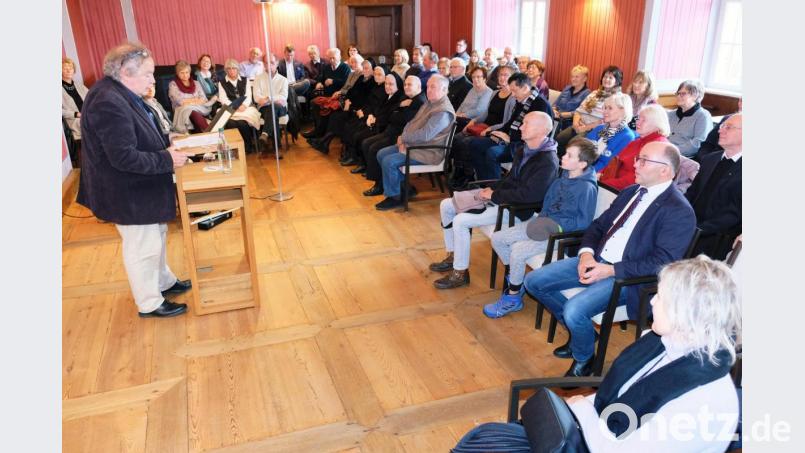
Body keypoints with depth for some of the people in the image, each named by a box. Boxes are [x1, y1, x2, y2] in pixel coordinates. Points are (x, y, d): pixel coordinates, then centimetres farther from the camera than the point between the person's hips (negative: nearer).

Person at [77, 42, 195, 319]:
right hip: (128, 193, -10)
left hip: (140, 187, 10)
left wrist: (168, 143, 3)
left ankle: (163, 282, 43)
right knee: (142, 248, 5)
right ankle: (149, 304, 23)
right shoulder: (108, 103, -28)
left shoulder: (119, 93, 4)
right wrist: (167, 160, -22)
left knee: (157, 234, 24)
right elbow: (124, 157, -29)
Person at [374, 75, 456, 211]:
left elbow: (425, 135, -28)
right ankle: (404, 186, 13)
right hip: (412, 144, 10)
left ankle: (395, 197, -3)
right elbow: (411, 123, 16)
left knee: (389, 161, -22)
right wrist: (404, 139, -4)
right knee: (381, 154, 6)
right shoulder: (429, 105, 12)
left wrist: (403, 138, -16)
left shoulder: (443, 112, -20)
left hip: (427, 152, -10)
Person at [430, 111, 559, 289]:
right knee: (446, 205, 6)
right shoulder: (524, 148, 5)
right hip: (500, 197, 9)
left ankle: (460, 273, -6)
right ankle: (453, 256, 18)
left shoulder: (548, 163, -22)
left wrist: (494, 195, -19)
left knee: (460, 221, -22)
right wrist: (493, 189, 0)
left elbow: (527, 195, -28)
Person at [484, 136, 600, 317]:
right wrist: (542, 218, 3)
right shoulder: (564, 178, 6)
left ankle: (512, 298, -7)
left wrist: (559, 226, -24)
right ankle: (514, 279, 17)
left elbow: (584, 221, -18)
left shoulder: (587, 187, -18)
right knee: (497, 238, 2)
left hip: (562, 232, -9)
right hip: (544, 224, 9)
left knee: (518, 251, -27)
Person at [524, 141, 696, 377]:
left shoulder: (679, 212, -12)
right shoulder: (630, 192, 12)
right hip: (595, 261, 8)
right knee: (534, 281, 0)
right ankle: (579, 331, 19)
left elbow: (662, 261, -19)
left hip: (627, 276, -8)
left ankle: (583, 361, 5)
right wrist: (586, 253, -5)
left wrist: (610, 270, -21)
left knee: (574, 310, -29)